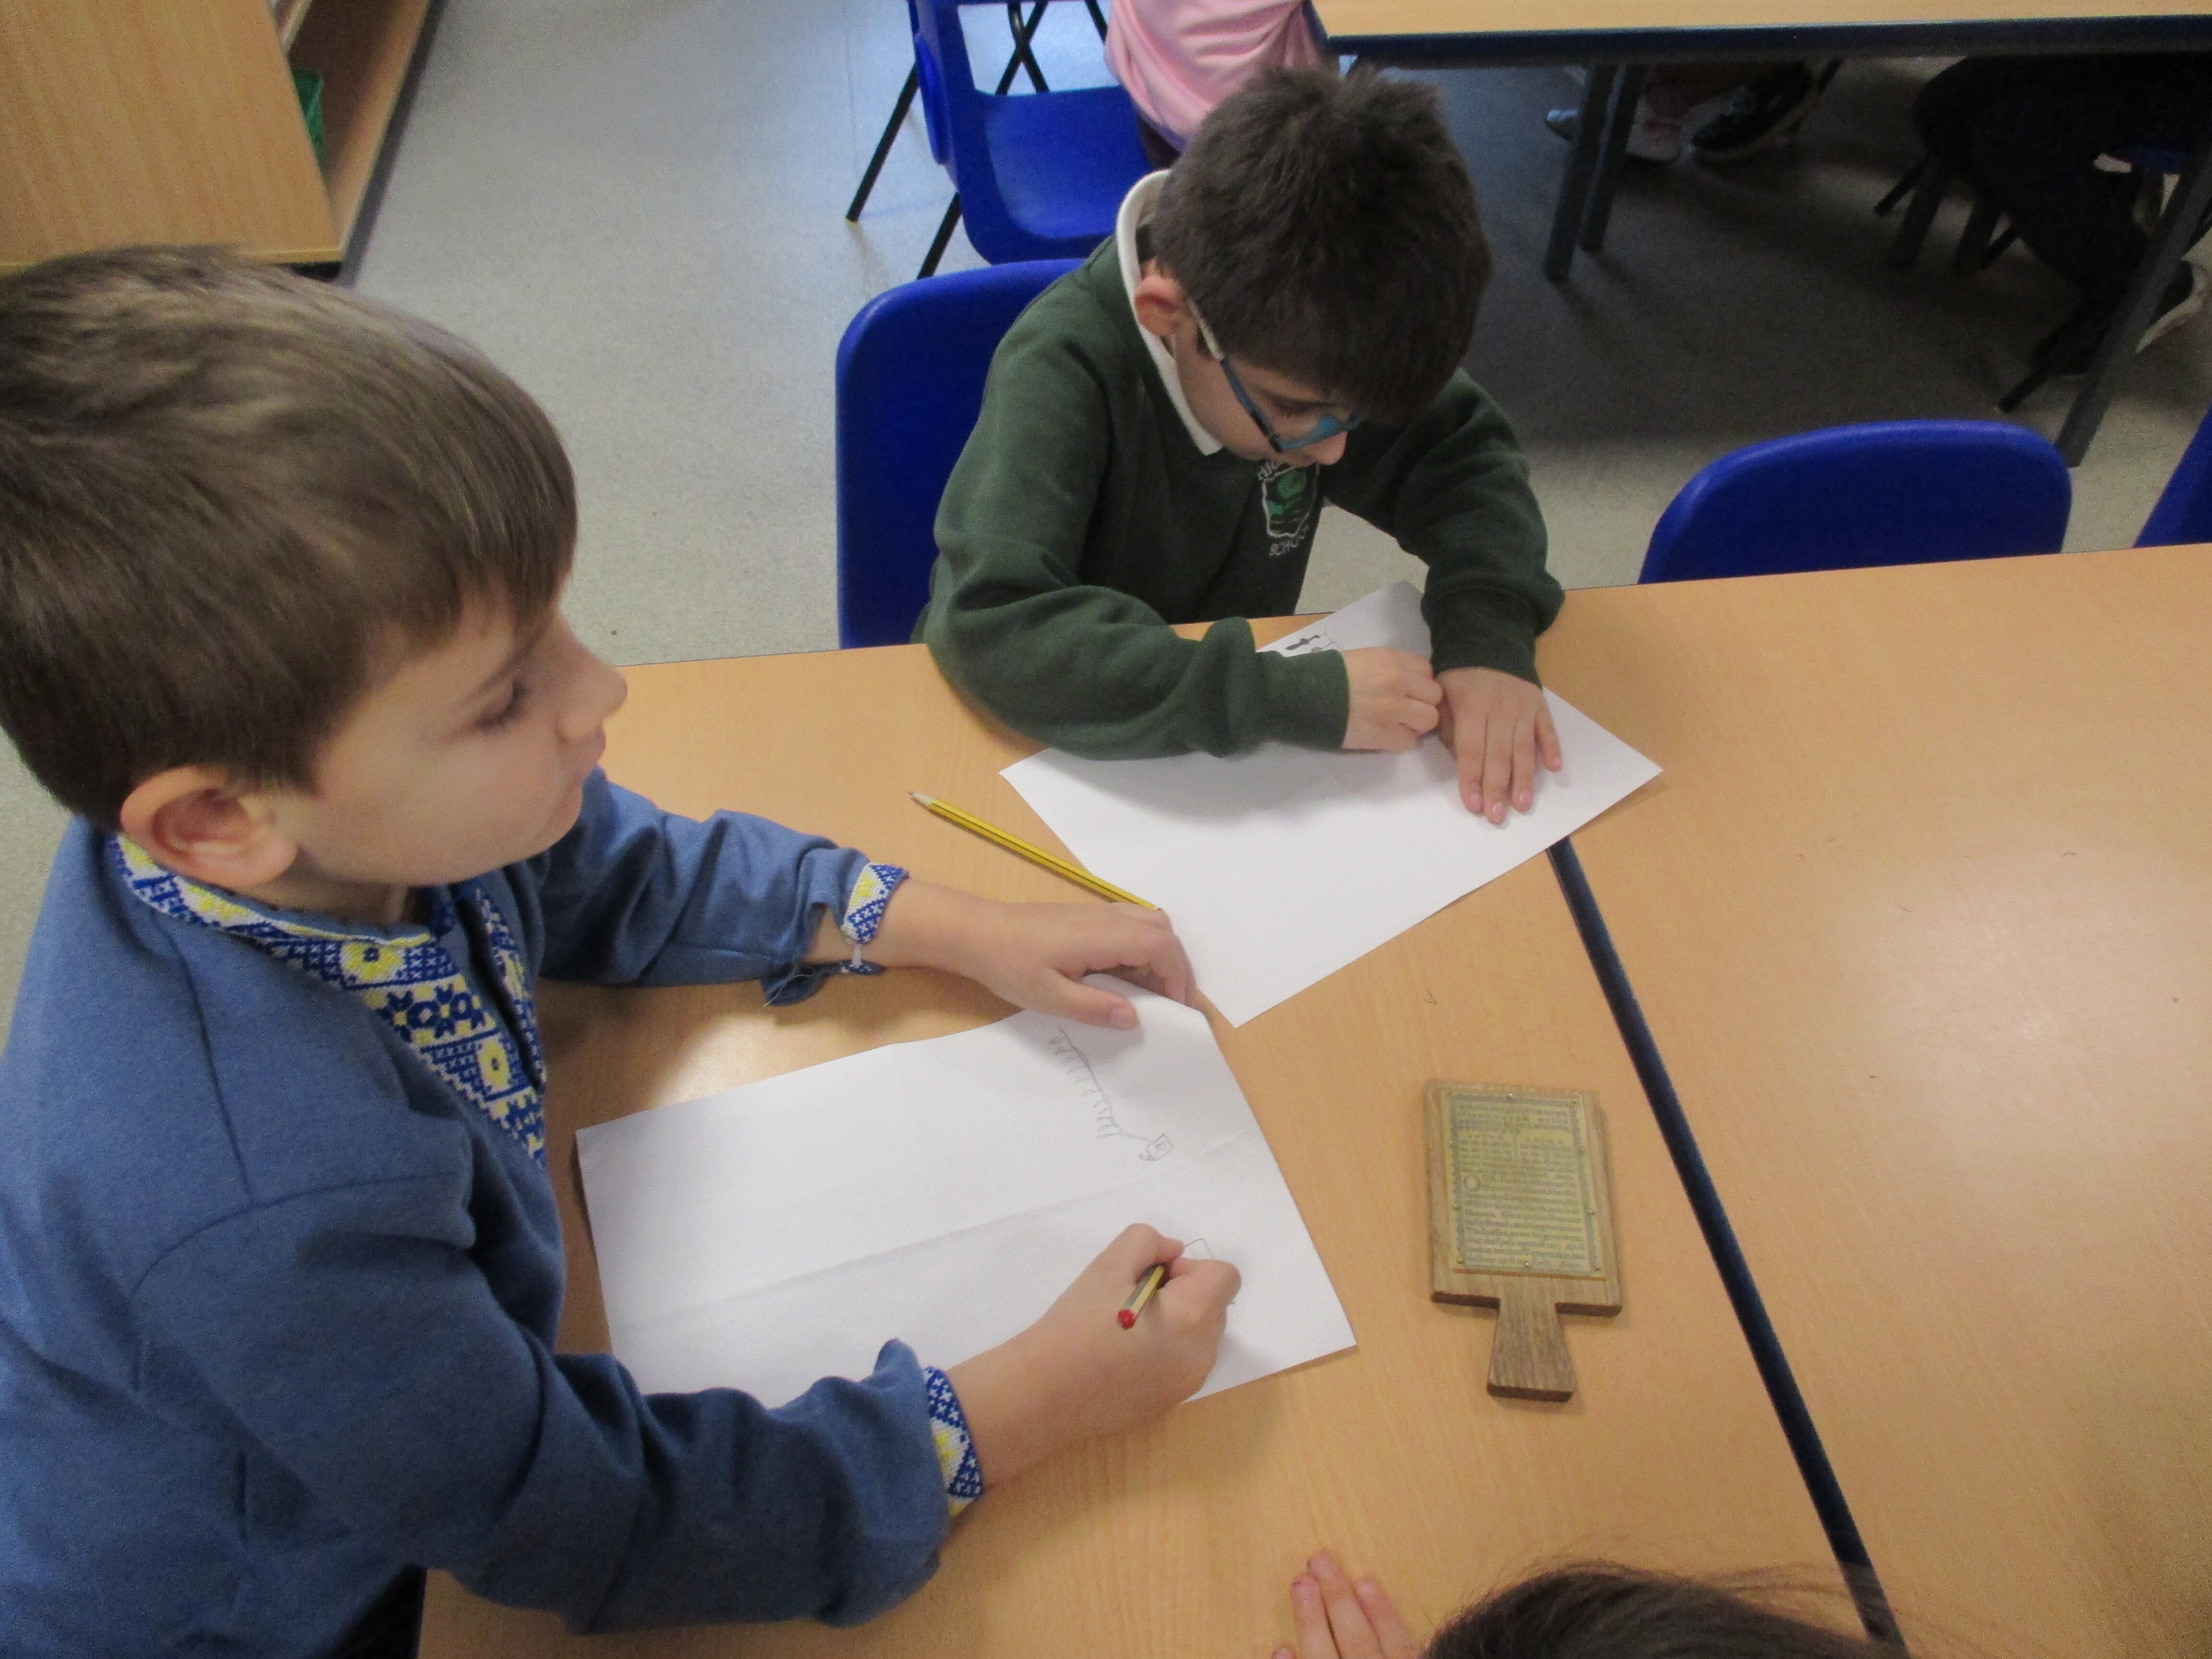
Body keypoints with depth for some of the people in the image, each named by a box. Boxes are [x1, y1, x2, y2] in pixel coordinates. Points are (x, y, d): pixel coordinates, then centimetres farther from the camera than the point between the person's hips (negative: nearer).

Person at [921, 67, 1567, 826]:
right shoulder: (1061, 371, -27)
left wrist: (1490, 632, -24)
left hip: (1240, 742, 5)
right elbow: (990, 627, -38)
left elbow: (1464, 458, -5)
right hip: (1083, 752, -5)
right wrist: (1300, 697, -40)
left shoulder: (1293, 334, -13)